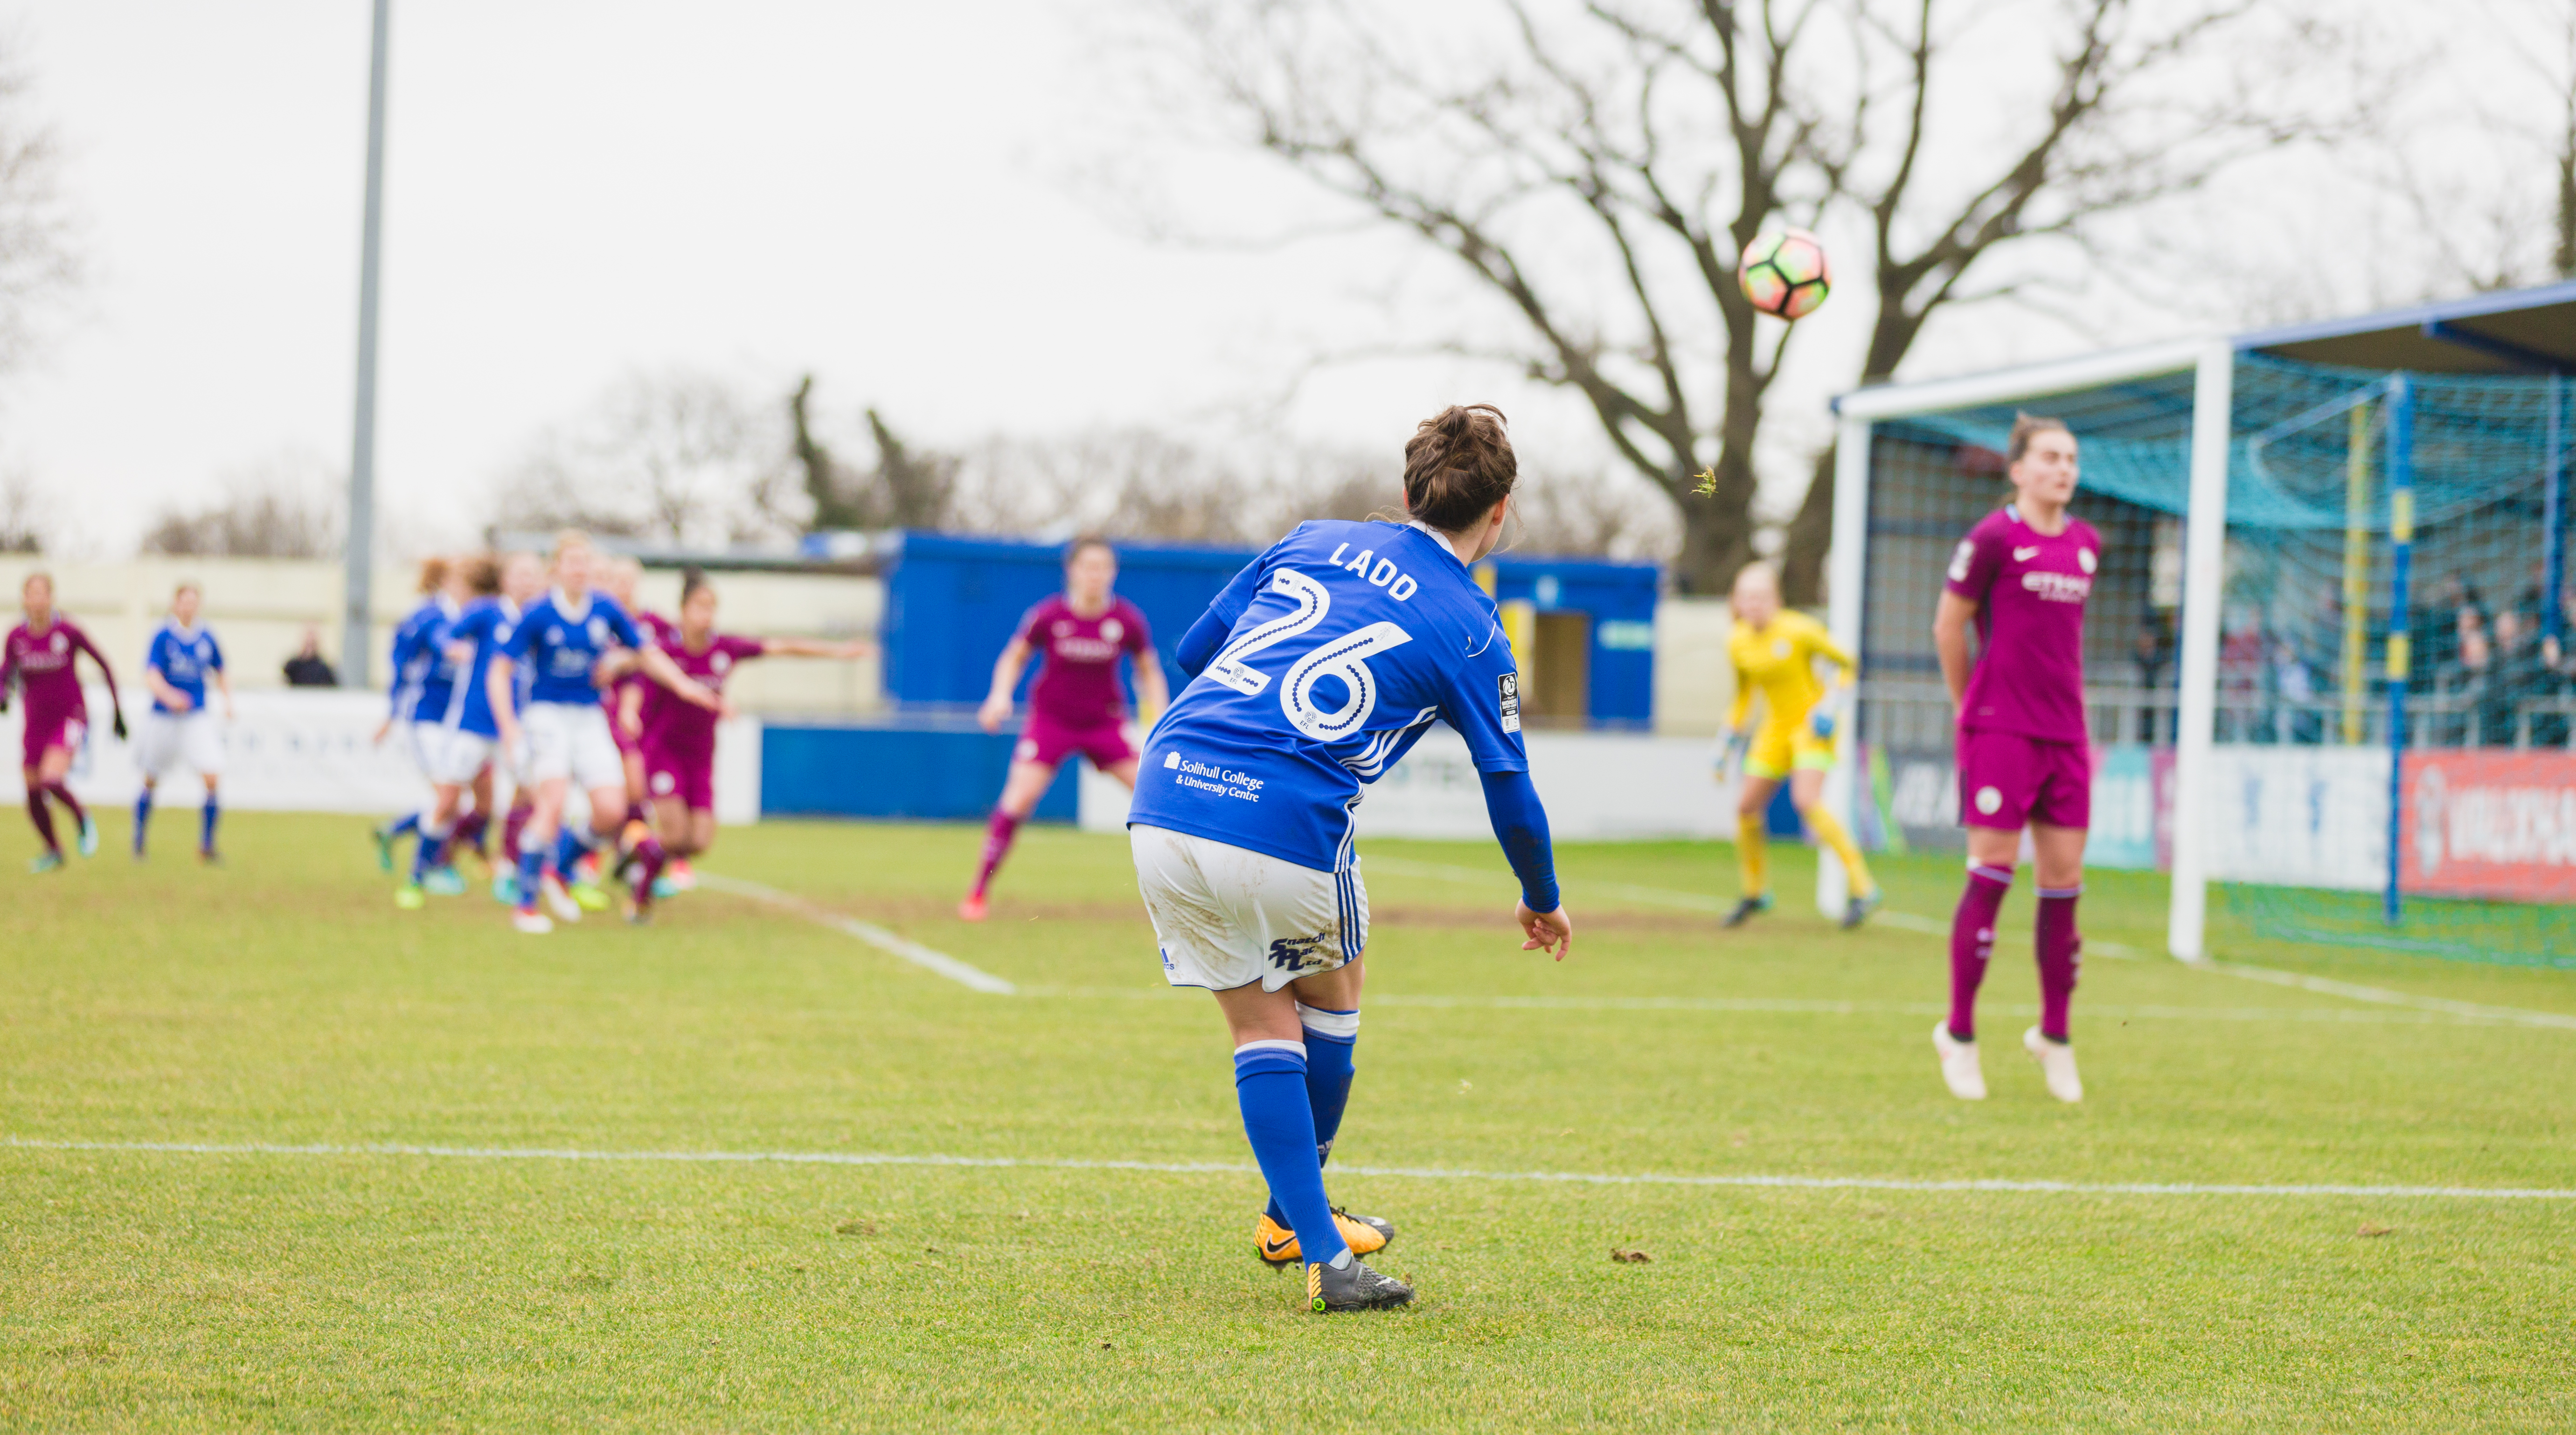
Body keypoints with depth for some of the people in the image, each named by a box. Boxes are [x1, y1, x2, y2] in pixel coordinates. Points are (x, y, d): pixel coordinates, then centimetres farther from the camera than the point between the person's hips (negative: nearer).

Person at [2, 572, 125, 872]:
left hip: (70, 716, -4)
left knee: (51, 780, -24)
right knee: (33, 796, 5)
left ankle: (82, 819, 6)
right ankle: (53, 851, 28)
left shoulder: (68, 631, -13)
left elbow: (103, 665, -2)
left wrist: (118, 710, 1)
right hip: (36, 722, 4)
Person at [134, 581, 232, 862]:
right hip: (163, 719, -2)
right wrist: (169, 696, -40)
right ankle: (138, 843, 31)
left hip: (197, 718, 2)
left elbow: (221, 674, 20)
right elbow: (151, 676, -21)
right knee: (150, 783, 10)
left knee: (212, 778, -14)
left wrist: (228, 701, 3)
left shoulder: (206, 639, 3)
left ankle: (206, 846, -2)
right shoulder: (163, 636, -9)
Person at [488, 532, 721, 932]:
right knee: (553, 803, -22)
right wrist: (508, 724, -20)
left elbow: (647, 655, 13)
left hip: (591, 718, 4)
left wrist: (684, 685, -1)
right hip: (548, 715, -4)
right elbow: (499, 672, -7)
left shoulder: (606, 610, 1)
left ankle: (559, 870, 20)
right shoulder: (538, 615, -9)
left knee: (612, 812, -8)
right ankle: (526, 905, -14)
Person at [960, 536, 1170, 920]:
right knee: (1018, 799, -18)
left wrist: (1159, 716, -7)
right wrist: (1001, 695, -13)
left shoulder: (1128, 619, -9)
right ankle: (977, 894, -6)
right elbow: (1013, 658, 3)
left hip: (1104, 724, 2)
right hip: (1051, 719, -2)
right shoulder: (1049, 615, -12)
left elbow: (1149, 671, 6)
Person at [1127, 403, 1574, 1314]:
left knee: (1263, 1027, 16)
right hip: (1286, 832, -4)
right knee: (1331, 999, 25)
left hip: (1164, 800, 4)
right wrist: (1543, 903, 29)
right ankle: (1292, 1217, 36)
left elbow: (1192, 652, 24)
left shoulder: (1309, 543, 19)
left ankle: (1319, 1251, 12)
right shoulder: (1469, 629, 7)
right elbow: (1511, 794, 12)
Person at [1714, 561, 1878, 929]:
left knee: (1807, 801, -25)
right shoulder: (1738, 643, 0)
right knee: (1746, 807, 1)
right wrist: (1731, 738, 18)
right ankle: (1756, 892, 25)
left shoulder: (1800, 630, -16)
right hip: (1775, 729, 6)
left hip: (1811, 727, -6)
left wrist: (1830, 706, -17)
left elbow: (1848, 665, -5)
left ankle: (1863, 888, -20)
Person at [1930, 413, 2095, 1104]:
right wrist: (1968, 708, 9)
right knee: (1992, 873, -6)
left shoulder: (2086, 544, 11)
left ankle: (2054, 1034, 16)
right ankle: (1959, 1035, 4)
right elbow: (1948, 625, 0)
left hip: (2064, 735, 6)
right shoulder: (1994, 538, -8)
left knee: (2064, 880, 5)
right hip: (1999, 730, -6)